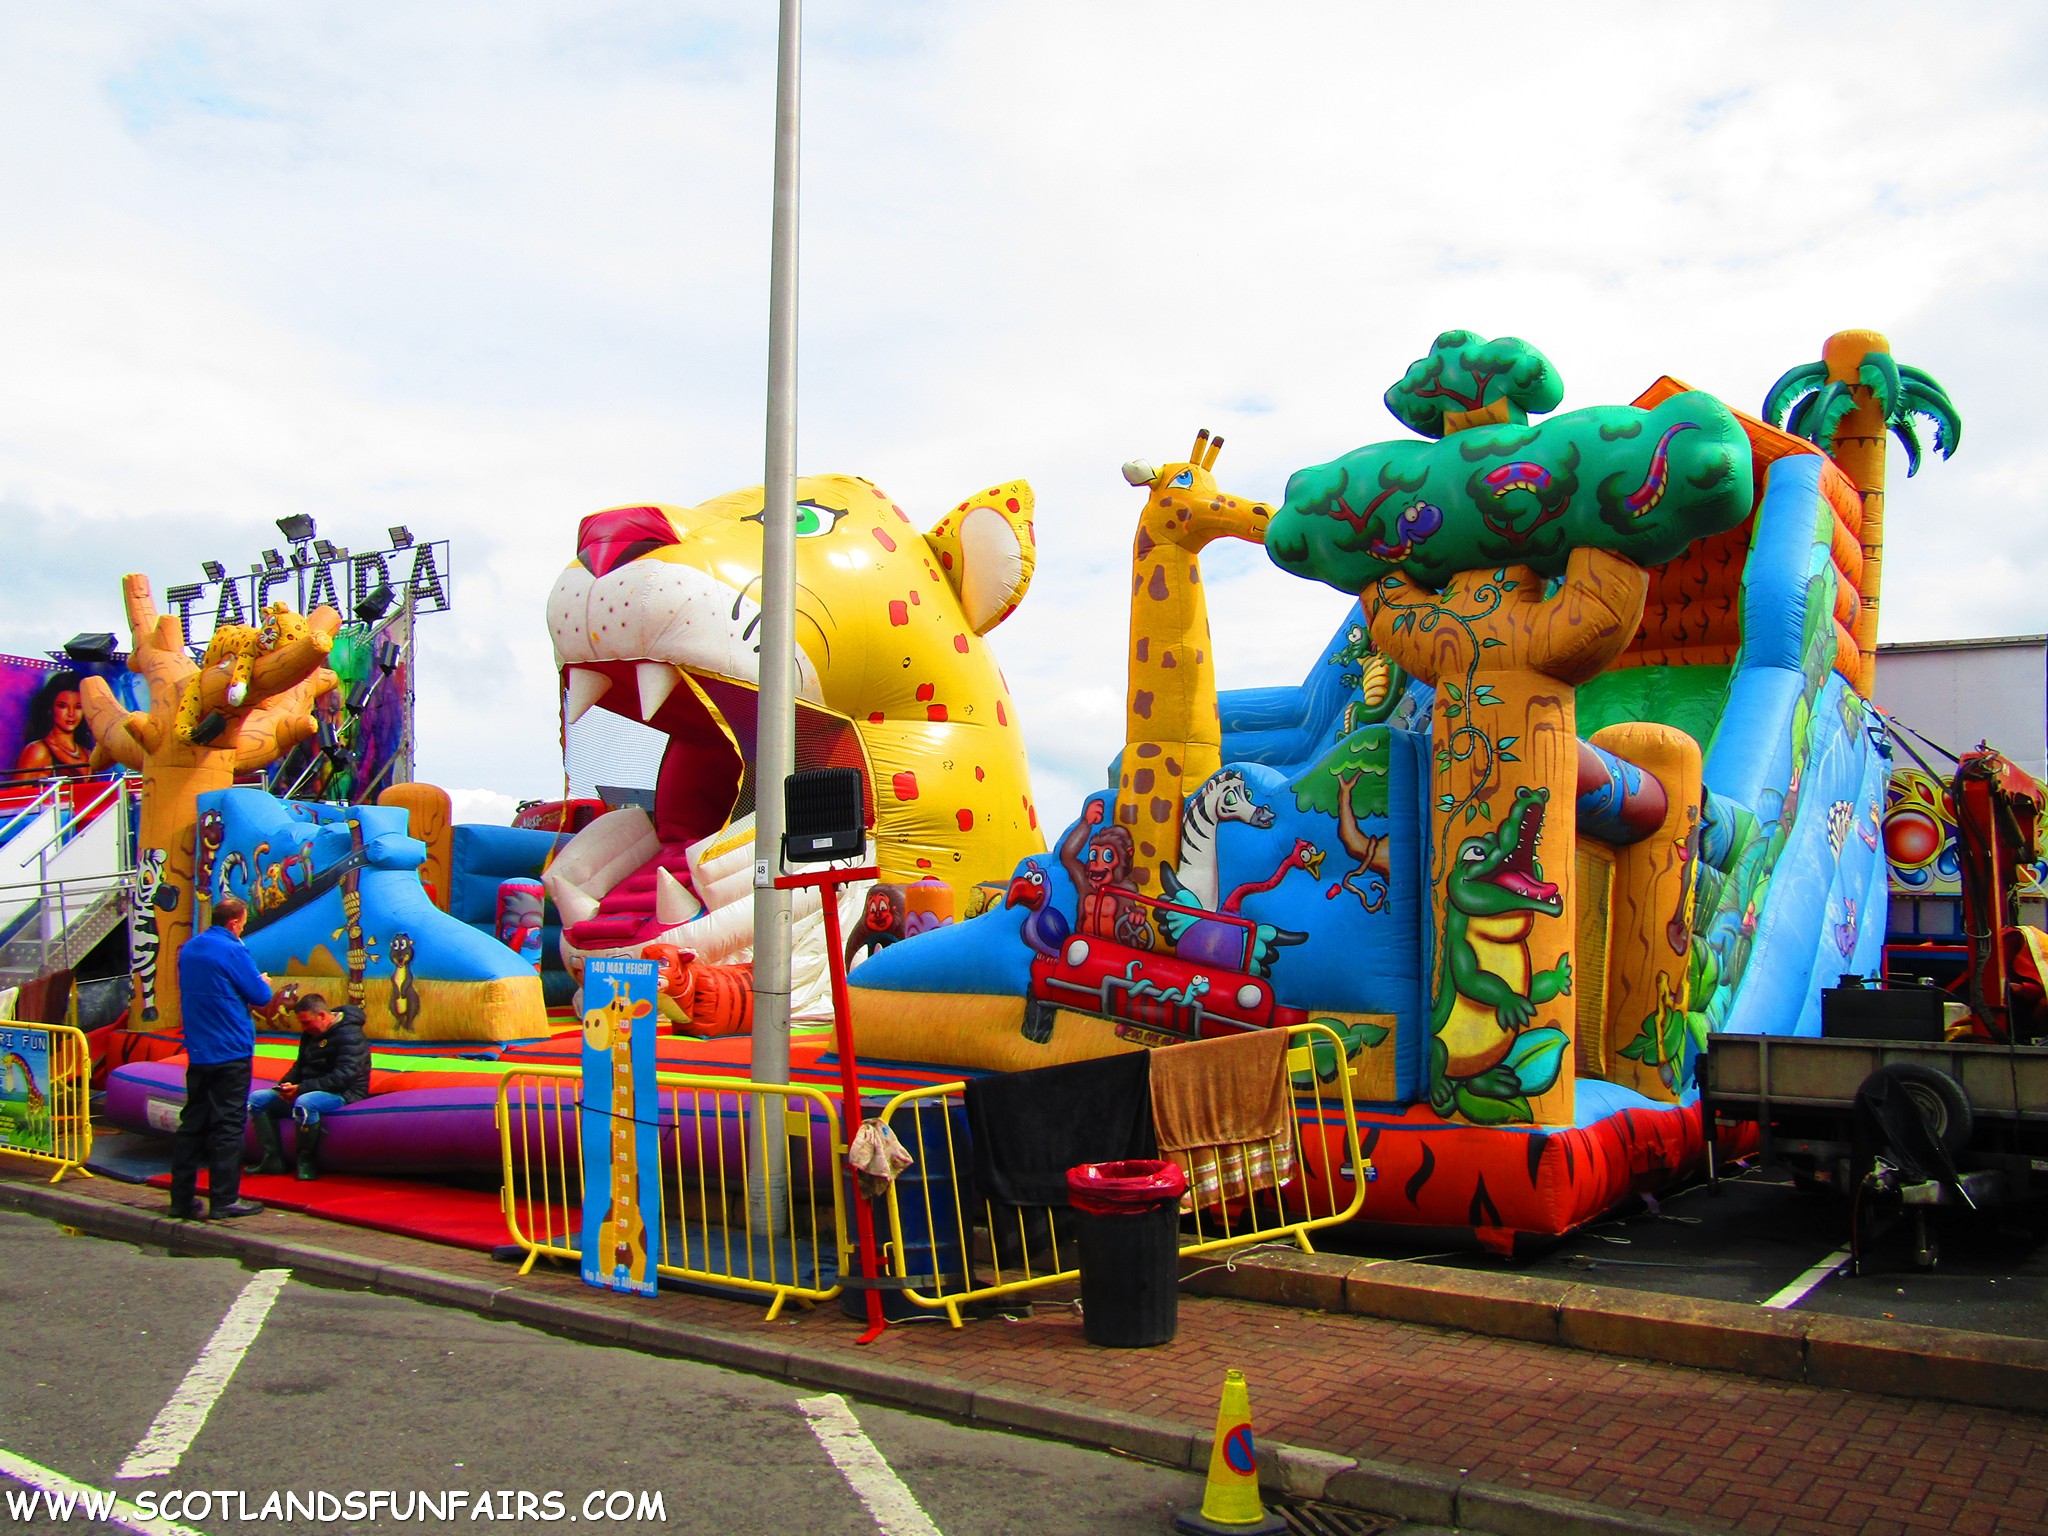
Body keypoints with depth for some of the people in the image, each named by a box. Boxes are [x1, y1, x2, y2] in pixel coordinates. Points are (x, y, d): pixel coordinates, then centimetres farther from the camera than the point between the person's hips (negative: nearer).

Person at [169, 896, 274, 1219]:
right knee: (228, 1125, -2)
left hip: (197, 1052, 7)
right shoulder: (232, 951, -14)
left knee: (192, 1122, 11)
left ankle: (182, 1199, 14)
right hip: (231, 1052, -7)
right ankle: (224, 1199, 1)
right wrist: (263, 983, 11)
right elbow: (261, 997, -12)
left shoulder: (188, 949, 9)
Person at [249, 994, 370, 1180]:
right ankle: (273, 1159, -6)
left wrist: (302, 1088, -27)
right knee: (257, 1099, -1)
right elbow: (300, 1066, 20)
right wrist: (286, 1084, -4)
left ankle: (306, 1161, -21)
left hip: (344, 1094, -9)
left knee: (304, 1102, -40)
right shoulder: (310, 1034, 12)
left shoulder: (350, 1035, -16)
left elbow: (343, 1078, -25)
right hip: (309, 1091, 9)